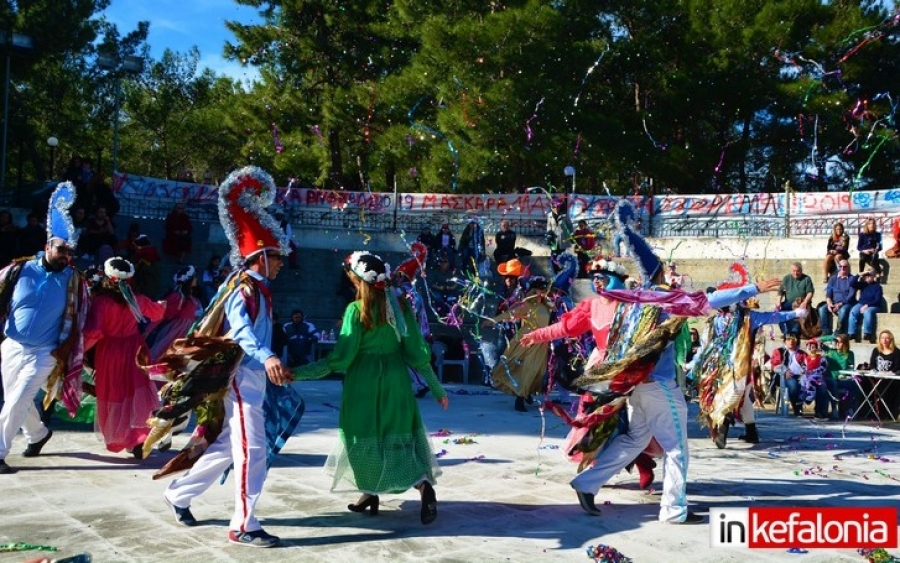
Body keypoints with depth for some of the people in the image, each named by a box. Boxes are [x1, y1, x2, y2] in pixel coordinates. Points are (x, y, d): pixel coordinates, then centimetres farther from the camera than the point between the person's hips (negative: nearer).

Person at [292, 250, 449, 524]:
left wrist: (297, 373, -9)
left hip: (363, 381, -4)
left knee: (364, 436, 12)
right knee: (401, 436, 10)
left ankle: (370, 493, 20)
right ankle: (425, 486, -10)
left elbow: (341, 359, -13)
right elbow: (416, 351, 1)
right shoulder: (401, 305, 0)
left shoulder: (356, 309, -12)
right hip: (396, 379, 4)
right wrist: (437, 388, 10)